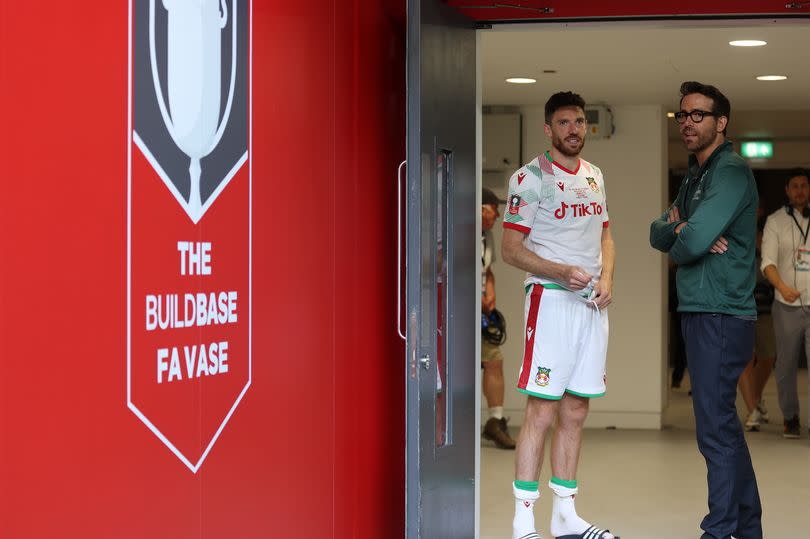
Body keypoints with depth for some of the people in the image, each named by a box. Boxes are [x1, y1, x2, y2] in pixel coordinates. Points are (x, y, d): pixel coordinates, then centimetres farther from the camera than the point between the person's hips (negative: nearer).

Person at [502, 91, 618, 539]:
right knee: (541, 413, -9)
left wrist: (606, 278, 2)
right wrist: (563, 272, -22)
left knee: (575, 413, 10)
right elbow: (511, 250, -9)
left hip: (593, 303, 7)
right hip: (550, 300, -7)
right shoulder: (530, 178, -6)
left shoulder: (594, 176, 16)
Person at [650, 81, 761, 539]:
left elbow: (693, 241, -23)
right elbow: (658, 233, 12)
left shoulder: (731, 172, -13)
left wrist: (680, 242, -1)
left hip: (721, 317, -10)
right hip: (700, 312, 10)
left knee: (716, 428, -7)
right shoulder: (696, 176, 18)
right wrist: (679, 230, -9)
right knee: (724, 423, 15)